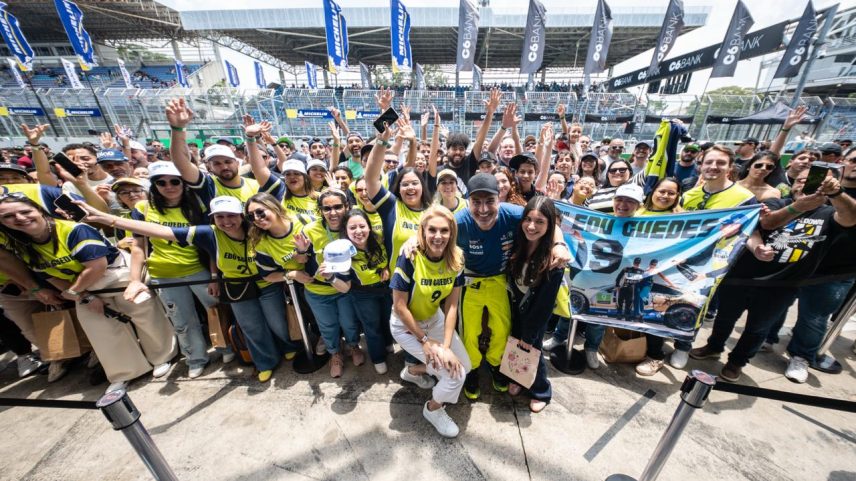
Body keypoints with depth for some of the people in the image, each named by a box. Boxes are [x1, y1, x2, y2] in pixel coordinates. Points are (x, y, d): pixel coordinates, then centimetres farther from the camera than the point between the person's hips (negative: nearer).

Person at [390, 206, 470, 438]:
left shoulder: (456, 259, -16)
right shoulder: (410, 258, -30)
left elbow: (451, 305, -12)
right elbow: (399, 307, -23)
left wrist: (446, 345, -18)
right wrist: (425, 340, -16)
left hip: (434, 319, 5)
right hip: (406, 326, -5)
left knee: (464, 366, 9)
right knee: (455, 374, -8)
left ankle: (413, 369, 31)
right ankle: (433, 409, 24)